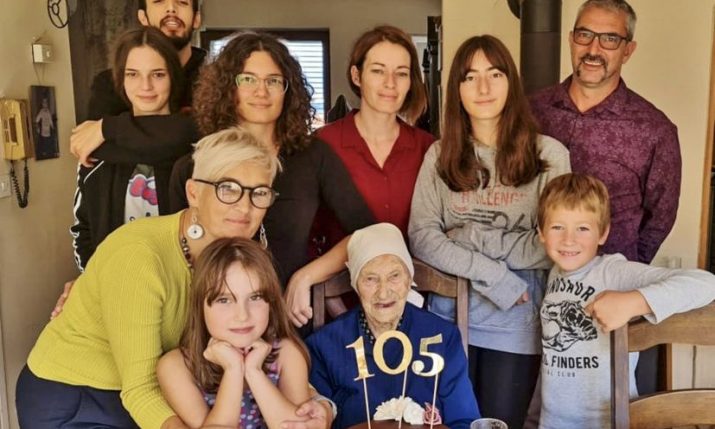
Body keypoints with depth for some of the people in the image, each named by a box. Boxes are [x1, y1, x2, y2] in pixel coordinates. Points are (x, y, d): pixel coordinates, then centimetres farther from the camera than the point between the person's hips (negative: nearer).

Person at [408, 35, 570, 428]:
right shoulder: (439, 155, 3)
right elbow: (421, 238, -5)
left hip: (517, 320, -1)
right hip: (449, 313, 2)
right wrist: (490, 274, -16)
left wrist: (475, 239, -13)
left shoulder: (549, 154, -5)